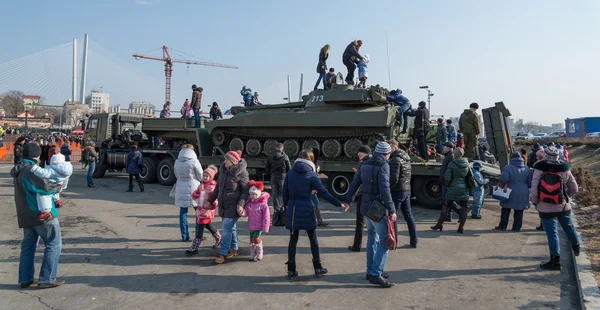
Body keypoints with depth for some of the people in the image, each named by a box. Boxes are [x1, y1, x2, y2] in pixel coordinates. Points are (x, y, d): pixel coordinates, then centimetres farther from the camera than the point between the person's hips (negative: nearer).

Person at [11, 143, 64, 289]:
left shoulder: (20, 170, 12)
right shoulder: (31, 169, -18)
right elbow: (45, 186, -31)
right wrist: (57, 187, -12)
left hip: (26, 215, 9)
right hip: (42, 214, -9)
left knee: (28, 246, 17)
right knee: (54, 244, -1)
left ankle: (25, 279, 21)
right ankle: (47, 279, -1)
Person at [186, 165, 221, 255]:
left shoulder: (212, 187, -15)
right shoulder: (201, 184, 9)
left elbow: (215, 200, -19)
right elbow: (194, 196, 5)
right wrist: (198, 190, -11)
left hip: (207, 211, -8)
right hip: (200, 209, 8)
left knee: (200, 228, -5)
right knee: (209, 225, 22)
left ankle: (194, 248, 1)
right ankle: (219, 239, 41)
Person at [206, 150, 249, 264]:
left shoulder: (241, 173, -14)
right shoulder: (223, 170, 6)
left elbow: (245, 190, -11)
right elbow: (218, 187, 16)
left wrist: (241, 204, -22)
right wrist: (210, 200, 15)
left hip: (234, 206, -7)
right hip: (223, 205, 7)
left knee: (226, 227, -10)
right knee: (231, 227, 16)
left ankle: (222, 254, -3)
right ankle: (234, 249, 30)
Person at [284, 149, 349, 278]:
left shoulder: (290, 173, 2)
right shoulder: (311, 175, -8)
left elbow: (285, 191, 7)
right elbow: (324, 193, -10)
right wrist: (339, 204, -5)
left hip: (292, 210, 3)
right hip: (306, 210, -3)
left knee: (293, 239, 9)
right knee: (313, 239, 11)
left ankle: (291, 270, 13)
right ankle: (318, 268, 19)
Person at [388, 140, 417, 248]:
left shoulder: (395, 159, -17)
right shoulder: (406, 158, 12)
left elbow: (394, 178, -22)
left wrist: (387, 190, -12)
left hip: (397, 192, -9)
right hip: (407, 190, 9)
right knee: (408, 216, 15)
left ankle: (393, 242, 8)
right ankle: (414, 241, 21)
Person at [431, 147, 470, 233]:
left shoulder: (451, 164, -12)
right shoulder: (467, 164, 3)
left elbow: (447, 178, -15)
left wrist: (448, 184, 3)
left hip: (453, 189, -4)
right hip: (464, 190, 4)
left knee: (445, 207, 8)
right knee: (463, 208, 9)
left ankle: (439, 225, 16)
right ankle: (461, 227, 6)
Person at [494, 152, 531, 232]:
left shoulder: (508, 167, -11)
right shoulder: (526, 168, 5)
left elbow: (504, 178, -25)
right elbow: (529, 182, 6)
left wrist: (500, 185, -9)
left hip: (511, 193, -3)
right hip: (523, 194, 3)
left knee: (506, 210, 7)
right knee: (519, 211, 10)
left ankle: (502, 226, 11)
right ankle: (517, 227, 13)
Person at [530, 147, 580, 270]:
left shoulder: (539, 169, -13)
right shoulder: (565, 170, -4)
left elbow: (534, 190, -17)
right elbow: (574, 189, 3)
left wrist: (534, 202, 1)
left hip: (545, 208, -3)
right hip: (563, 206, 3)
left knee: (552, 233, 4)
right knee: (569, 227, 25)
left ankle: (555, 261, 9)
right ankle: (576, 248, 49)